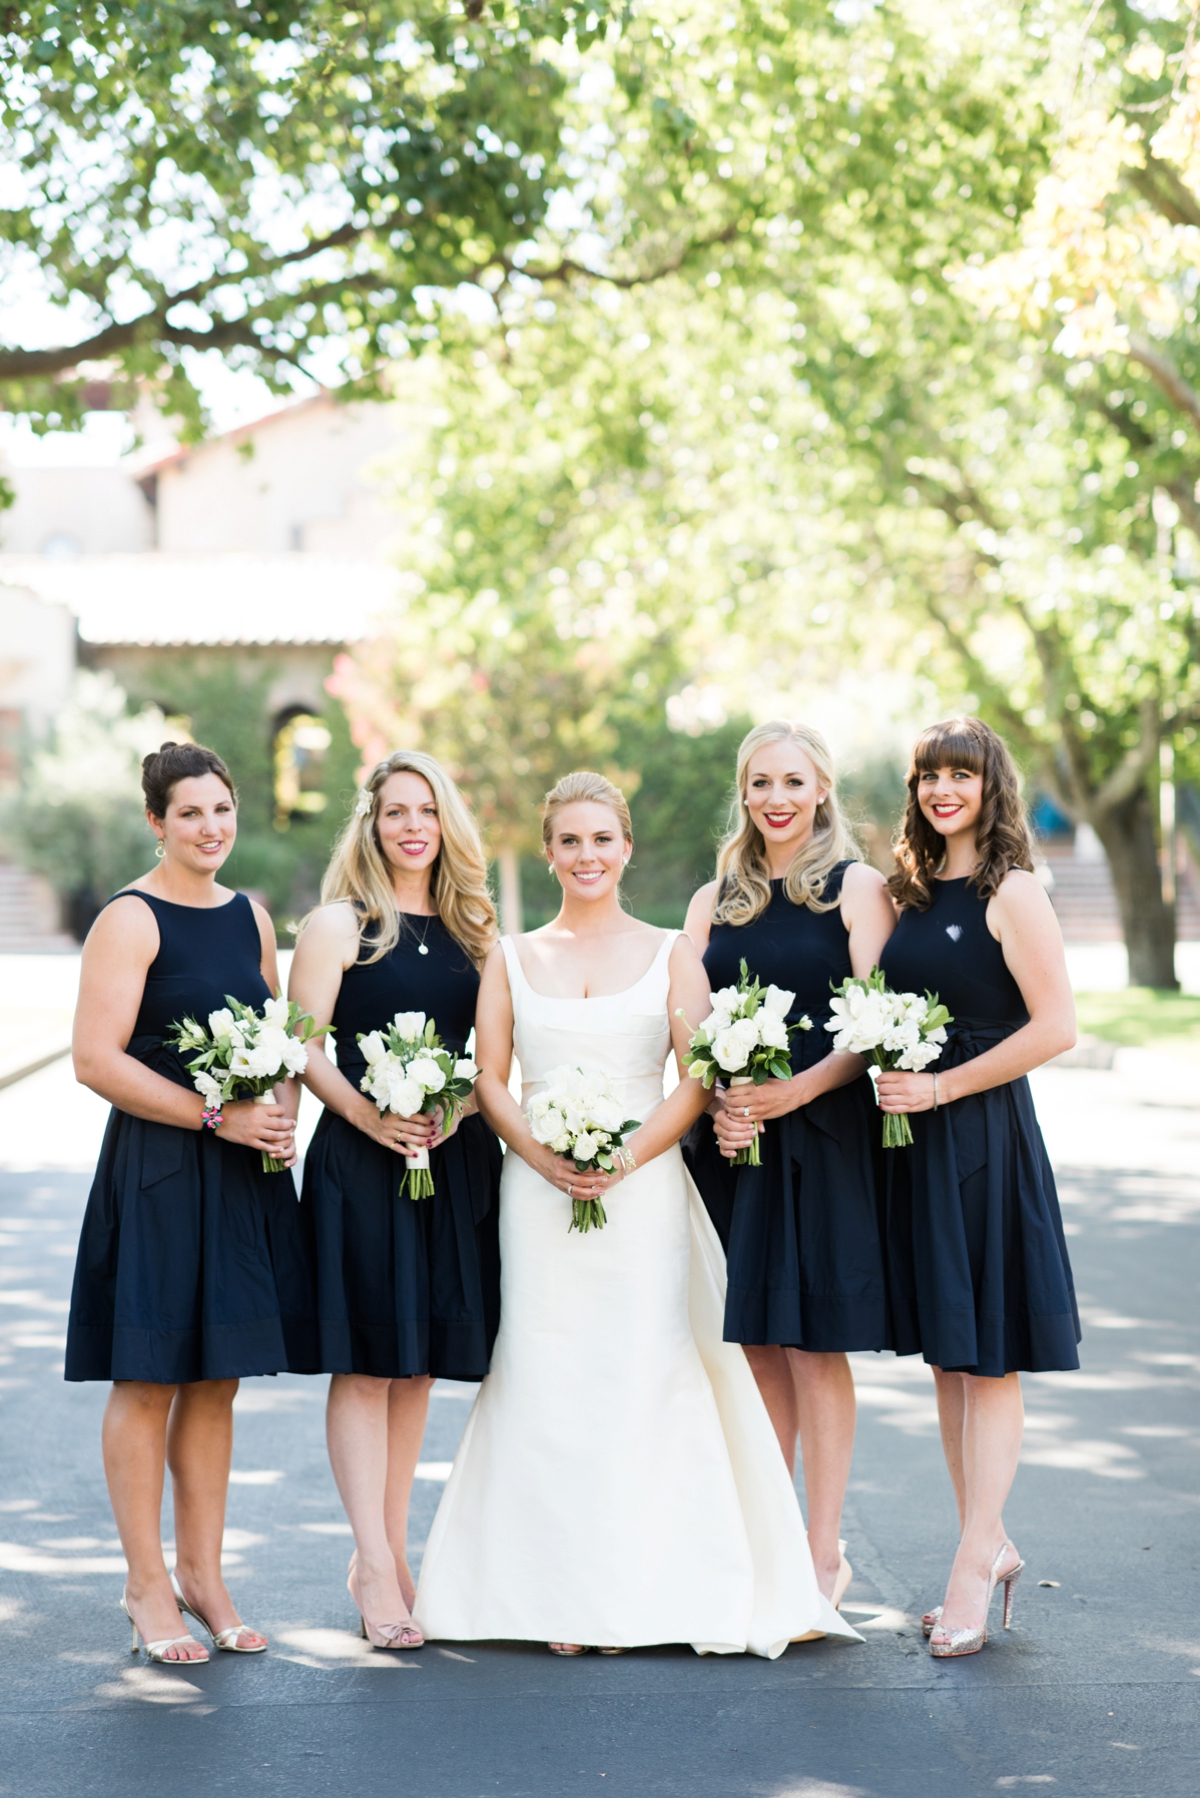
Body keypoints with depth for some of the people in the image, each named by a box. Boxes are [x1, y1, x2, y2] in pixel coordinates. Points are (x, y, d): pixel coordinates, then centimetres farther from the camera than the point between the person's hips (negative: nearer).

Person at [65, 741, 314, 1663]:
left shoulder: (252, 918, 13)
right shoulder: (131, 920, -8)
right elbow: (97, 1060, -15)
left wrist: (282, 1116, -1)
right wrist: (218, 1115, -18)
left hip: (246, 1176, 6)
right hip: (157, 1173, -6)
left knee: (218, 1377, 11)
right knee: (148, 1378, 0)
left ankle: (202, 1573, 20)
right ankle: (149, 1588, 9)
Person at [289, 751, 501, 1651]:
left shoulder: (470, 929, 13)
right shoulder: (340, 924, 0)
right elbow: (302, 1044, -6)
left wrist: (459, 1110, -6)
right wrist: (368, 1114, -18)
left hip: (454, 1162, 5)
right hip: (362, 1161, -5)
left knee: (422, 1359, 9)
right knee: (366, 1357, -5)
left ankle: (390, 1550, 19)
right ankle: (376, 1569, -3)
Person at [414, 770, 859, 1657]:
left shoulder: (671, 954, 7)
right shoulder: (513, 958, 11)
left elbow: (699, 1082, 0)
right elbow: (490, 1080, 7)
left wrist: (626, 1158, -12)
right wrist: (541, 1155, -10)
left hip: (643, 1190, -1)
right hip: (540, 1195, 1)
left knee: (641, 1376, -4)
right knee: (547, 1382, -2)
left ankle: (634, 1592, 2)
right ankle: (558, 1594, 3)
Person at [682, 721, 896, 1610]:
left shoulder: (857, 888, -1)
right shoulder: (715, 902, 14)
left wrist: (796, 1089, -19)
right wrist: (715, 1107, -7)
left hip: (822, 1138, -4)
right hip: (732, 1141, 4)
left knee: (813, 1342, -3)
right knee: (757, 1344, 8)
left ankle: (824, 1551, 5)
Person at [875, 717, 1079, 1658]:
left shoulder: (1012, 893, -9)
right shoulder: (914, 892, 12)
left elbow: (1055, 1028, -16)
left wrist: (940, 1087, -16)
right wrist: (890, 1078, 0)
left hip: (984, 1136, -8)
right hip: (916, 1142, 8)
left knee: (989, 1360, -2)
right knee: (947, 1358, 11)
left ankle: (973, 1565, 1)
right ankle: (993, 1547, 20)